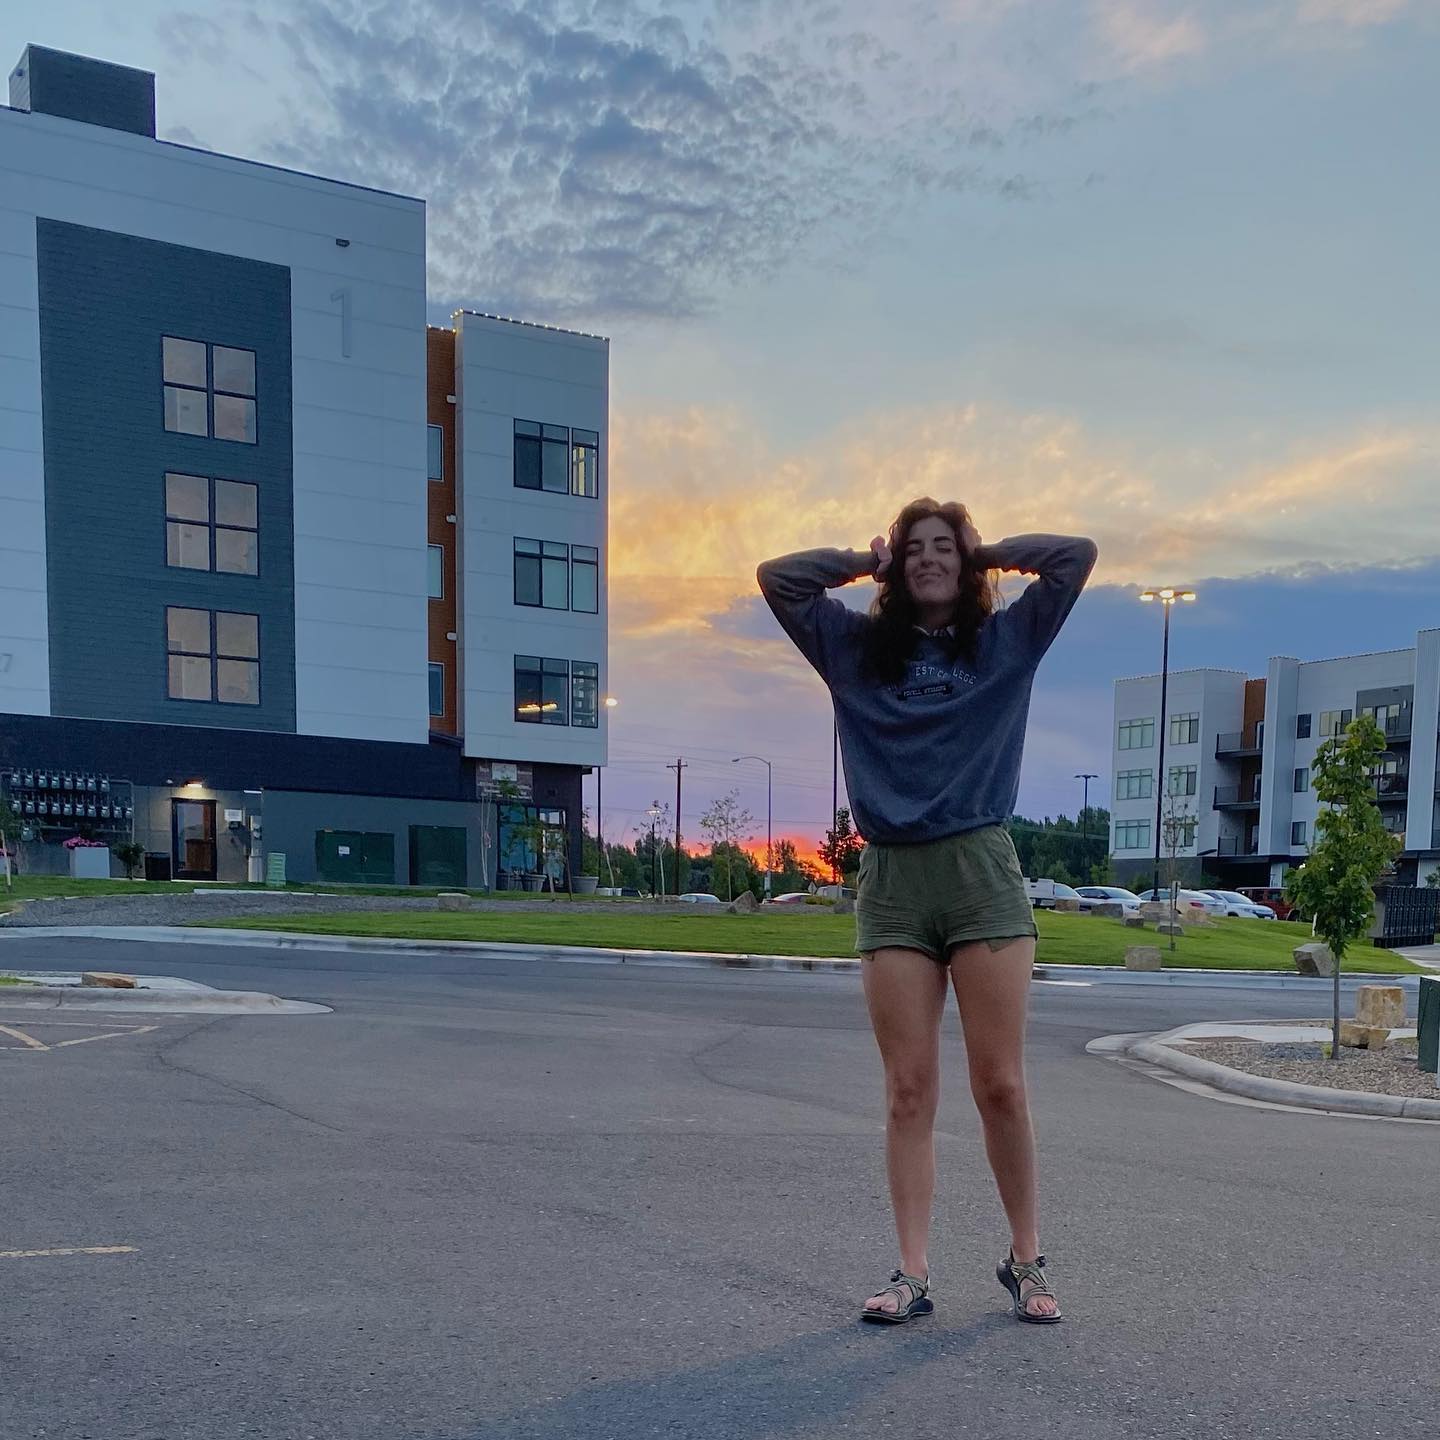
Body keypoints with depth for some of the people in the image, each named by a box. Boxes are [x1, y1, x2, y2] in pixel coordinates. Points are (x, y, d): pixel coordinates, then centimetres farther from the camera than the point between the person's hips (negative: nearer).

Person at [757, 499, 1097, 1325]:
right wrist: (864, 564, 14)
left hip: (983, 871, -1)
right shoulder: (858, 647, 14)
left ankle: (1027, 1261, 15)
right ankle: (913, 1276, 6)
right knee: (909, 1091, 1)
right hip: (892, 881, 1)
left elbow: (1077, 557, 5)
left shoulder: (1007, 641, 11)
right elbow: (777, 578, 11)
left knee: (1001, 1085, 0)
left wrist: (986, 554, 13)